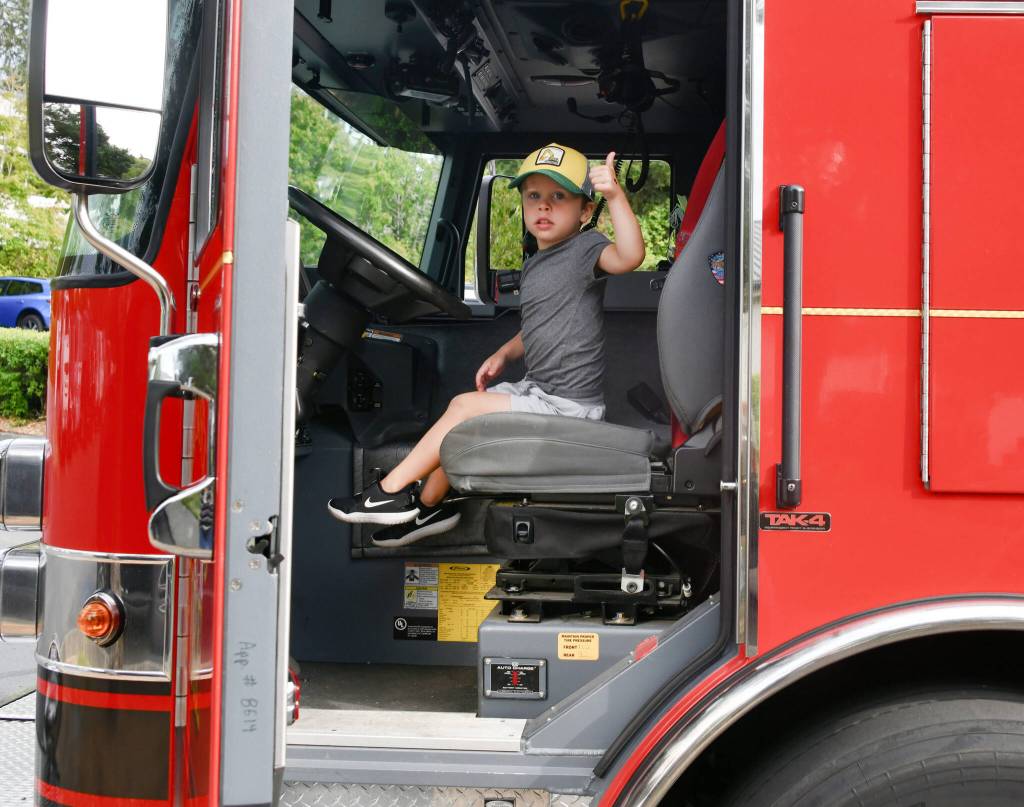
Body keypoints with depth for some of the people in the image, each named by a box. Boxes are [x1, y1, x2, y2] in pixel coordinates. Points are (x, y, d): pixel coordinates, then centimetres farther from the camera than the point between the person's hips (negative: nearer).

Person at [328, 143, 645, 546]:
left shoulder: (584, 248, -14)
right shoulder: (533, 267, 12)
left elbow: (629, 256, -37)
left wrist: (615, 195, -46)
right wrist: (504, 353, 10)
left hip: (567, 405, -9)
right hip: (537, 388, 9)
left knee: (467, 407, -13)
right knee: (461, 409, 7)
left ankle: (390, 492, -2)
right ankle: (430, 505, 20)